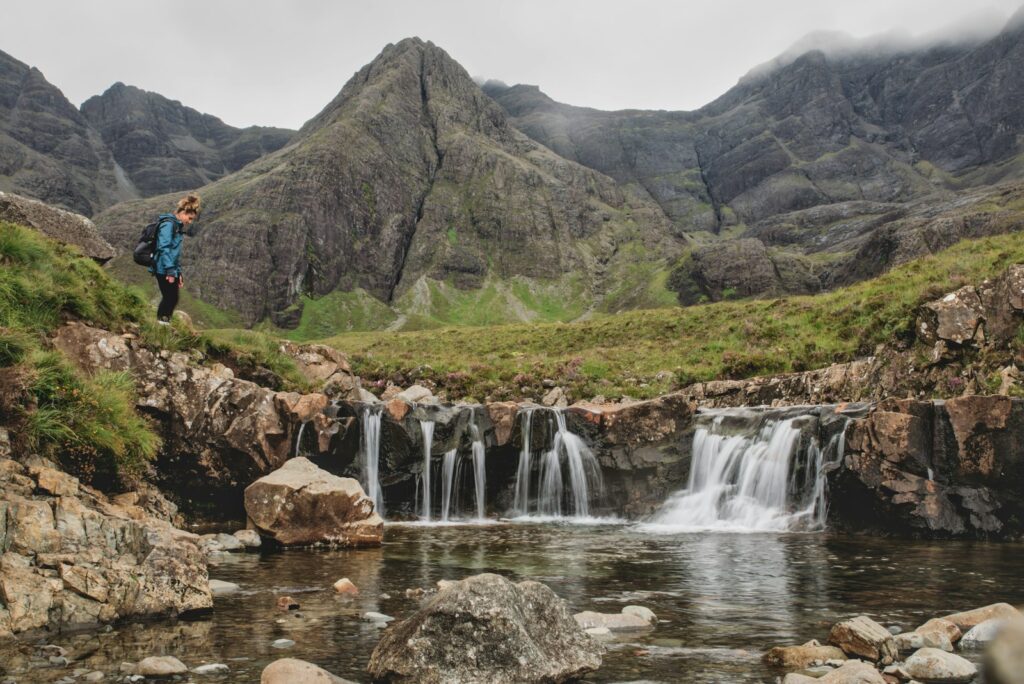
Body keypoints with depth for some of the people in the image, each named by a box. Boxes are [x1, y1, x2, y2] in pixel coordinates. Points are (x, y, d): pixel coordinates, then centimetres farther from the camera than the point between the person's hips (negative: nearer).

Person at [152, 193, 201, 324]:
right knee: (169, 298, -10)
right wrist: (170, 270, -24)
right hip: (164, 270, -9)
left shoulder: (178, 227, 18)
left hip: (171, 271, 9)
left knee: (173, 299, 9)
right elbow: (164, 248, -20)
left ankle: (165, 323, 14)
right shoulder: (168, 224, -11)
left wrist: (178, 273, 21)